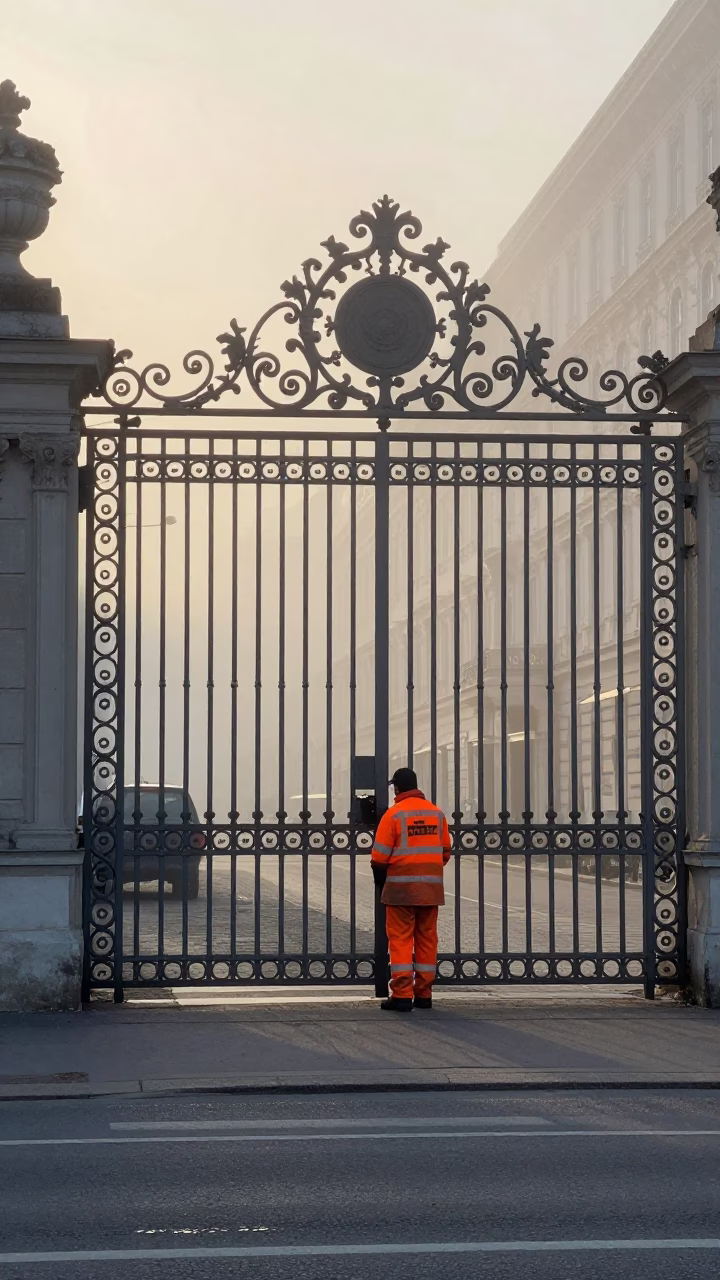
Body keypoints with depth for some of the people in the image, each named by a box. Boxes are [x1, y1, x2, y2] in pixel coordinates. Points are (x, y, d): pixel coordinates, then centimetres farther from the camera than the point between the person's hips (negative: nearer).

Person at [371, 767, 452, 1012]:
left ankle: (402, 995, -8)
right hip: (431, 887, 4)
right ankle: (423, 994, 13)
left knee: (400, 939, -2)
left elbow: (380, 855, -7)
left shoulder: (394, 813, -7)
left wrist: (380, 880, 9)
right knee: (426, 939, 10)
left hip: (401, 888, -4)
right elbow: (445, 851, 14)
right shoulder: (437, 813, 8)